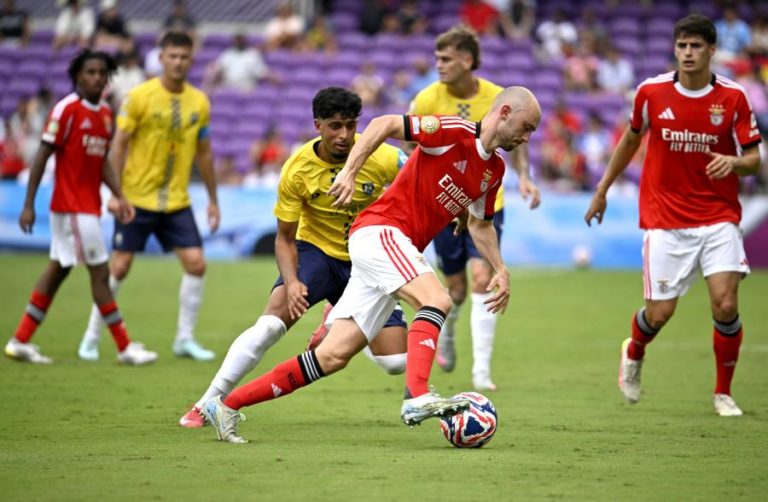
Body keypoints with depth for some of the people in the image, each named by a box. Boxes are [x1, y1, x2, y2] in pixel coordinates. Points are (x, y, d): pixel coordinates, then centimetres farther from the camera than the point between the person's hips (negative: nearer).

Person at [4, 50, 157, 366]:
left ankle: (20, 342, 18)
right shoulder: (67, 109, -12)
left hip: (89, 207, 8)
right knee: (100, 272, -5)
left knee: (57, 270, 12)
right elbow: (43, 156, -11)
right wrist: (28, 204, -13)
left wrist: (119, 197, 7)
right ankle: (125, 348, 1)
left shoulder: (106, 114, 10)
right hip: (71, 206, -8)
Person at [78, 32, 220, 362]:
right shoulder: (140, 97, -9)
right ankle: (92, 337, 12)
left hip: (177, 201, 4)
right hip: (137, 198, -4)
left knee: (196, 263, -6)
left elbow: (203, 153, 12)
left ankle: (185, 339, 7)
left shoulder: (199, 103, 3)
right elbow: (119, 145, -7)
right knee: (119, 266, -2)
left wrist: (212, 200, 13)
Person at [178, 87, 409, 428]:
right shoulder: (297, 170, -17)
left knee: (397, 363, -6)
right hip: (316, 251, -1)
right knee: (271, 322, -28)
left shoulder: (383, 158, -19)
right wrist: (291, 281, -26)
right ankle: (207, 405, -18)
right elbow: (285, 237, -10)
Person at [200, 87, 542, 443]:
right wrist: (349, 172, -21)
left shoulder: (494, 170, 15)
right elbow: (385, 124, -12)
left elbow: (480, 224, 29)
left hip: (398, 246, 8)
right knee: (436, 300, -30)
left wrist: (501, 270, 19)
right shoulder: (454, 132, -10)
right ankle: (417, 397, -43)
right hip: (379, 230, -7)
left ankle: (228, 405, 3)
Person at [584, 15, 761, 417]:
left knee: (725, 305, -14)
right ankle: (633, 354, 35)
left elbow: (754, 159, 0)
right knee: (659, 314, -3)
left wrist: (734, 163, -23)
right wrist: (602, 190, 20)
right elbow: (631, 139, 16)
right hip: (665, 218, 0)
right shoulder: (652, 92, -2)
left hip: (718, 218, 0)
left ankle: (723, 394, 7)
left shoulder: (732, 97, -4)